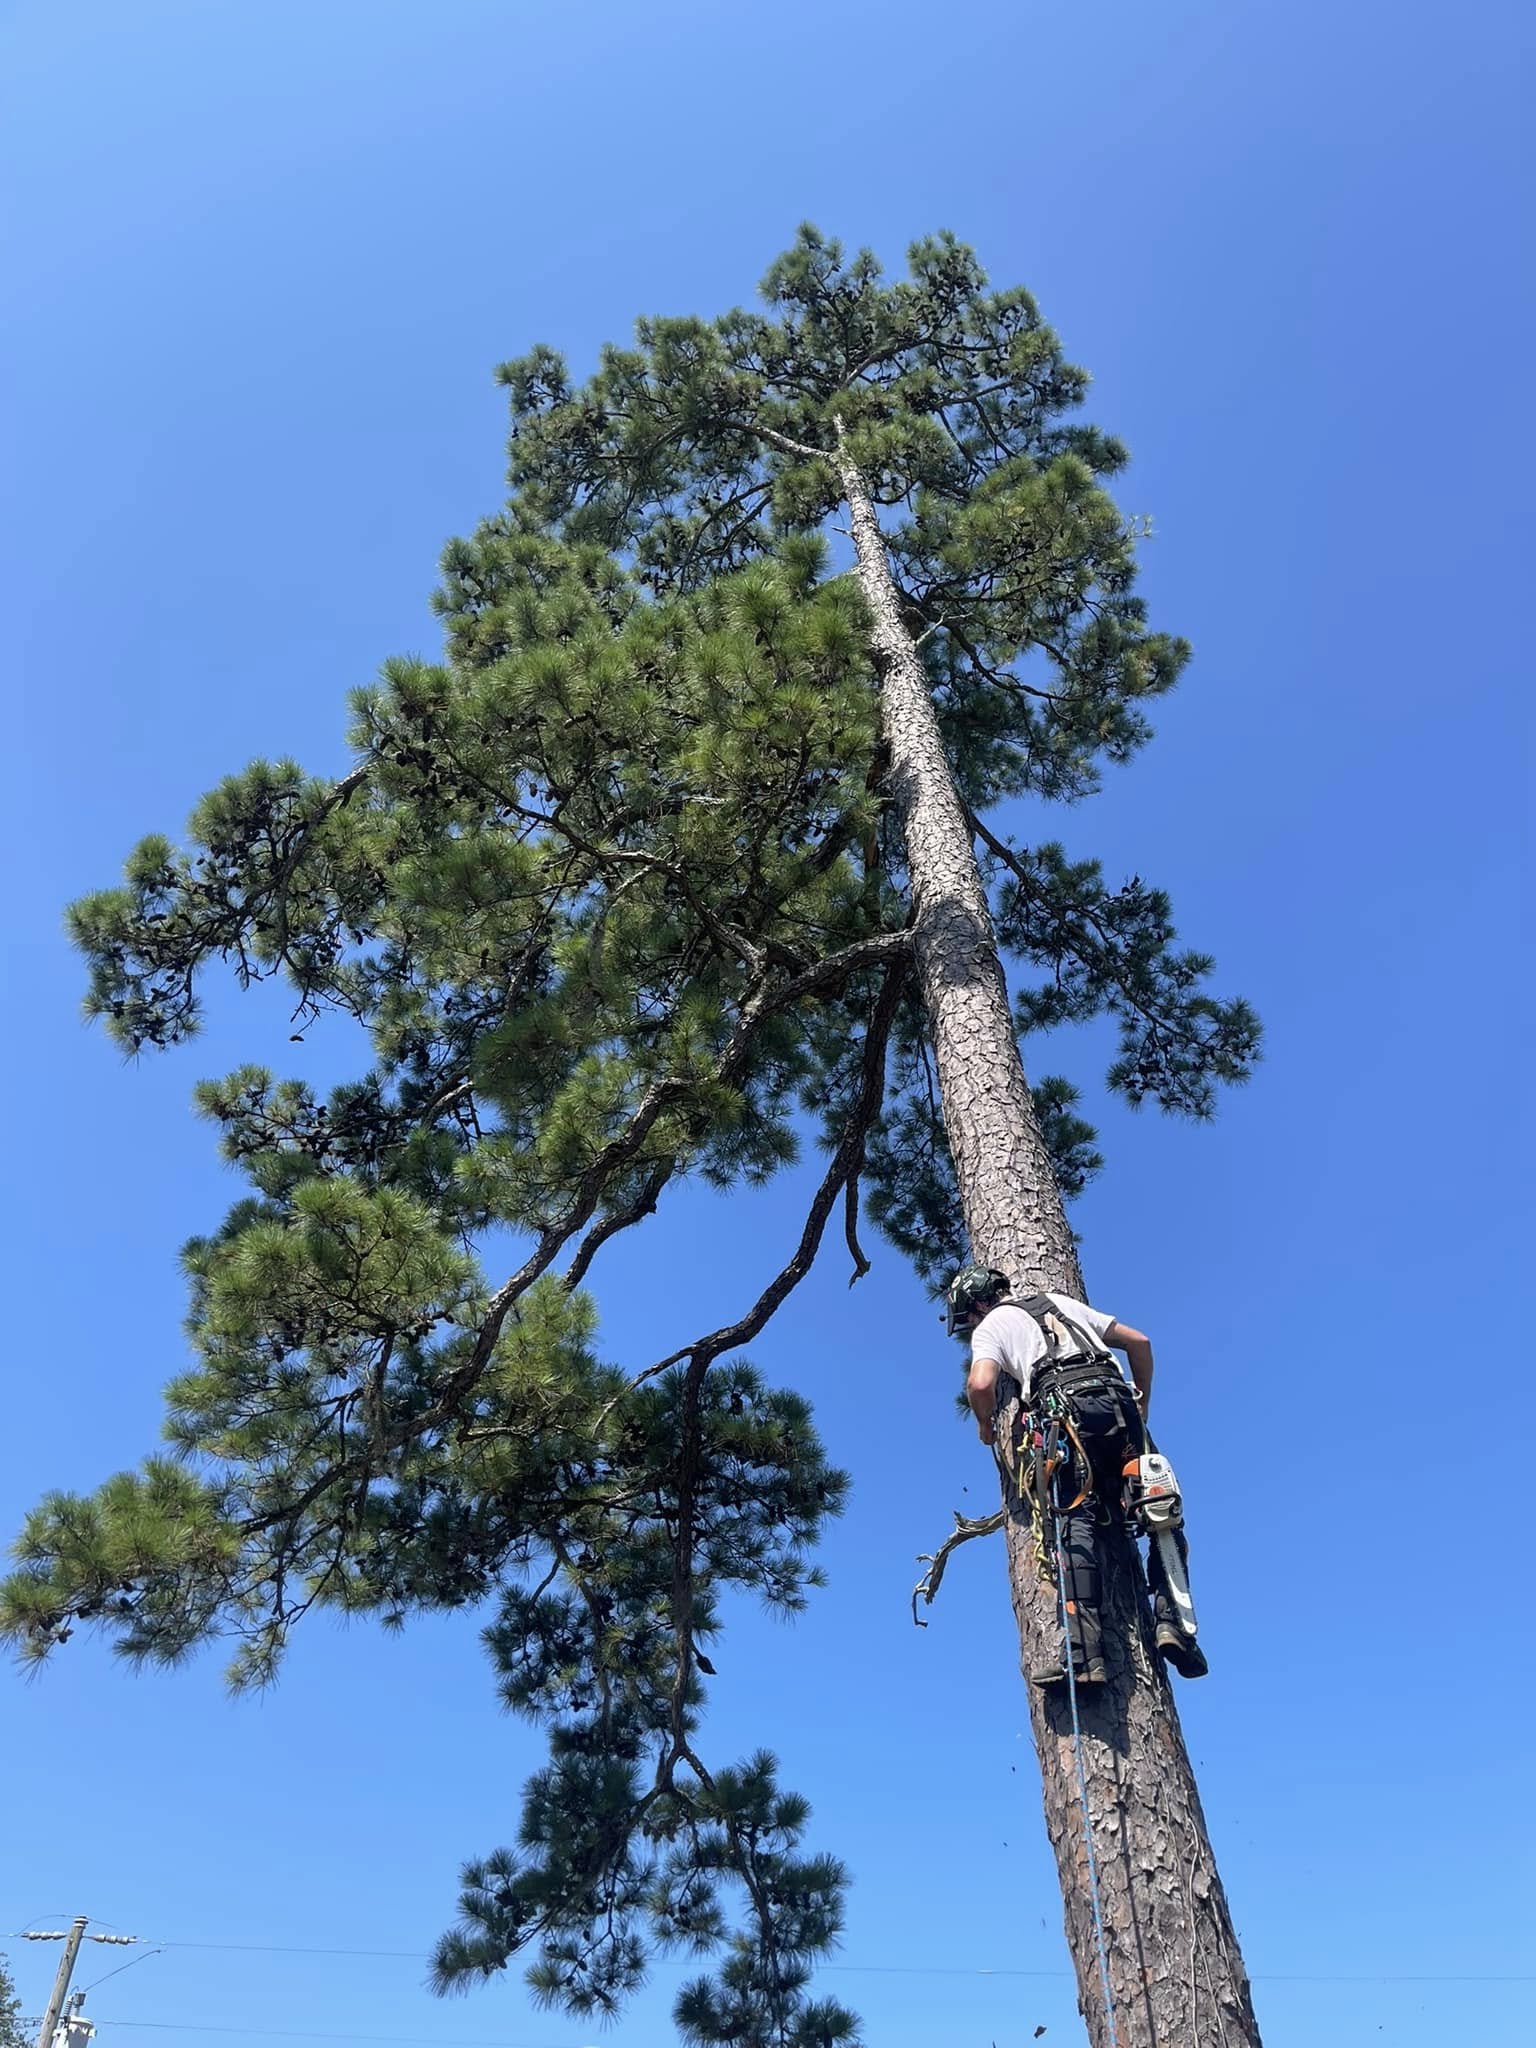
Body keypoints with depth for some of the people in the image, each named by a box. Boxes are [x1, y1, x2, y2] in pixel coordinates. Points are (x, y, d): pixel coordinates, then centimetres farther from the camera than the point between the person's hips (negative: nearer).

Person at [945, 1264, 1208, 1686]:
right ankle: (1171, 1617, -5)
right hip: (1119, 1403, 5)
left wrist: (986, 1425, 16)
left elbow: (981, 1384, -4)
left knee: (1077, 1526, -11)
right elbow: (1139, 1341, 30)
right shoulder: (1062, 1303, 34)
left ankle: (1083, 1652, -22)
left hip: (1070, 1410, -5)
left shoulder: (991, 1324, 17)